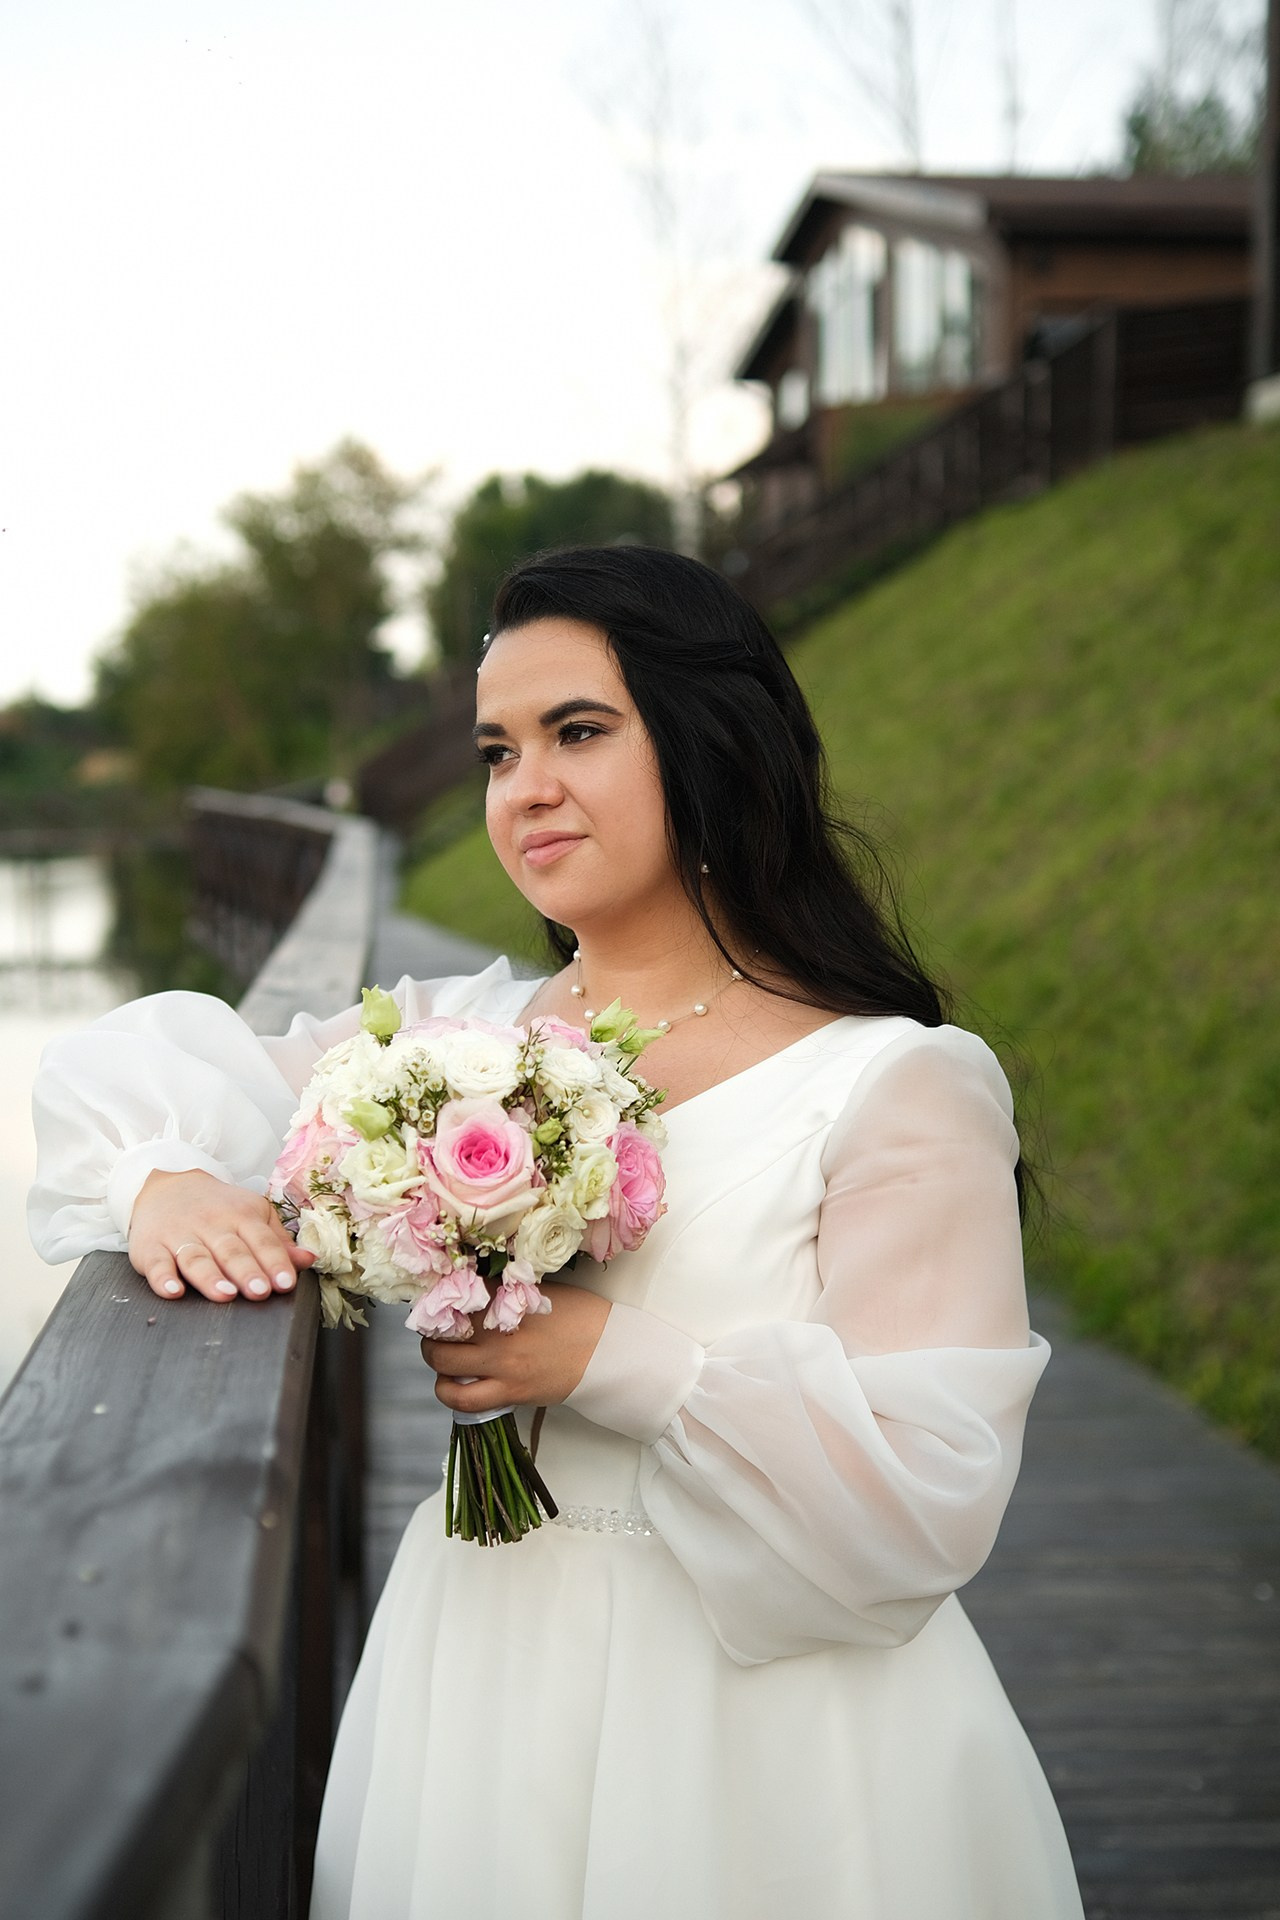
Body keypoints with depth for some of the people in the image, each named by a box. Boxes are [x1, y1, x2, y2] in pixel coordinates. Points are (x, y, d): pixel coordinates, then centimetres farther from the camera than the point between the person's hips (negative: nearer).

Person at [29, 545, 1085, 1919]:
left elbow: (927, 1495, -19)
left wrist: (609, 1357, -23)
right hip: (484, 1672, 5)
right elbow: (132, 1068, 8)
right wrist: (167, 1182, -14)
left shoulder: (900, 1087, -13)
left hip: (766, 1723, -4)